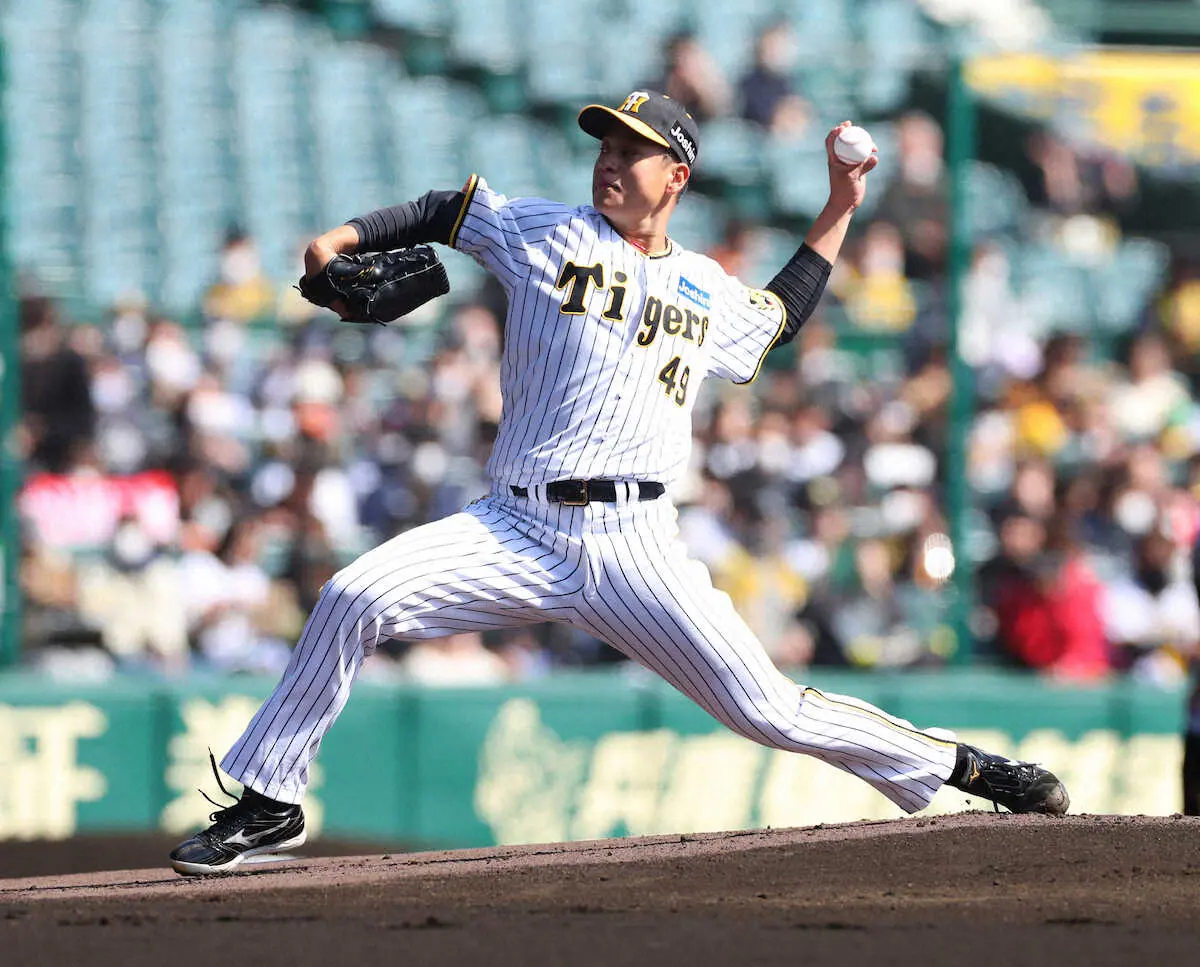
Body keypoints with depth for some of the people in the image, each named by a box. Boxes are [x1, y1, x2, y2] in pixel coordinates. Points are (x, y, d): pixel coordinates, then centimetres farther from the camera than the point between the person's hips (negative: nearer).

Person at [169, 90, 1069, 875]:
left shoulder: (706, 289, 15)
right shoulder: (547, 233, 8)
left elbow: (773, 325, 35)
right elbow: (447, 210, 16)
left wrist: (837, 216, 30)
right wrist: (344, 240, 0)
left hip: (633, 547, 1)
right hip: (514, 534, -1)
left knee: (767, 710, -6)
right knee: (352, 600, -22)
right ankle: (269, 803, -10)